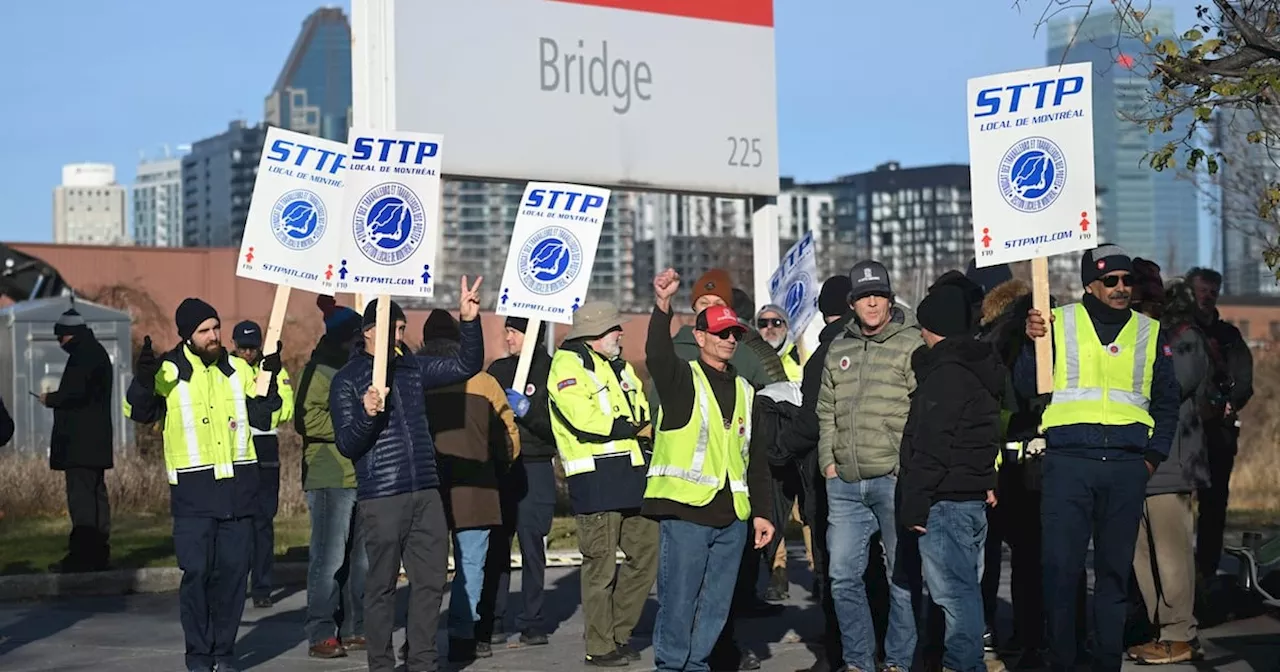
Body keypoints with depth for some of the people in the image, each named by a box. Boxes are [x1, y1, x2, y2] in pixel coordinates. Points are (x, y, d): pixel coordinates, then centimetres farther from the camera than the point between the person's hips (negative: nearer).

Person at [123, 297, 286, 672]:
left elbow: (264, 416, 11)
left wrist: (272, 378, -2)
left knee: (233, 571, 6)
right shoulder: (168, 371, -2)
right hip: (193, 490, -3)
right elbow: (139, 412, -10)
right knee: (196, 572, -5)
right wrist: (143, 380, -27)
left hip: (238, 487, 4)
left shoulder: (238, 369, 10)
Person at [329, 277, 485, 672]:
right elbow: (347, 444, -5)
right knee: (382, 585, 2)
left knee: (431, 580, 6)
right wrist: (366, 414, -24)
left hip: (426, 494, 5)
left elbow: (467, 365, 10)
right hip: (380, 499, -5)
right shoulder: (347, 381, -1)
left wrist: (470, 321, -3)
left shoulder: (413, 369, 12)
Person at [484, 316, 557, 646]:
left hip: (535, 468, -4)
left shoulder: (552, 371, 0)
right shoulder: (498, 369, 15)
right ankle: (491, 621, 4)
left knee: (532, 544, -3)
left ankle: (532, 622, 4)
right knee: (495, 545, 0)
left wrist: (527, 411, -19)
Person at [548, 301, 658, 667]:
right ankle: (601, 647, 6)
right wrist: (636, 429, -8)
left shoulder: (619, 367, 22)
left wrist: (648, 436, -3)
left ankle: (618, 632, 22)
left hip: (633, 476, 8)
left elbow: (644, 415, 20)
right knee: (601, 565, -4)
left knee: (648, 554, 10)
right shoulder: (568, 365, -6)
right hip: (595, 479, -8)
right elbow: (585, 420, -19)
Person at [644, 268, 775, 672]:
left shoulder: (744, 391, 18)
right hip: (685, 509, -6)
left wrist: (761, 511, 14)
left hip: (732, 515, 6)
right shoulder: (682, 379, 2)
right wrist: (662, 307, -36)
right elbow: (657, 355, -22)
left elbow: (757, 457, 20)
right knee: (679, 599, -5)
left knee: (716, 604, 8)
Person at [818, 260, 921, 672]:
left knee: (903, 576, 1)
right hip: (844, 484, 6)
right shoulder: (837, 350, 16)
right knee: (843, 575, 7)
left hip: (895, 480, -5)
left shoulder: (913, 344, -3)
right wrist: (828, 461, 10)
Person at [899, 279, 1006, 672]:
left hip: (945, 500, -10)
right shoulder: (980, 369, 15)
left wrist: (913, 505, -16)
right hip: (975, 496, 10)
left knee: (952, 589, -7)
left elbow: (929, 447, -18)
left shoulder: (945, 374, -14)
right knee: (965, 587, 14)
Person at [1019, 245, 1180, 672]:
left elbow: (1167, 402, 18)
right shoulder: (1058, 322, 5)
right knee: (1061, 568, -5)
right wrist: (1032, 343, -14)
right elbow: (1027, 387, 2)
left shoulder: (1149, 332, 13)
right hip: (1067, 463, -2)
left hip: (1126, 465, 2)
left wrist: (1154, 456, 8)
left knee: (1116, 570, 6)